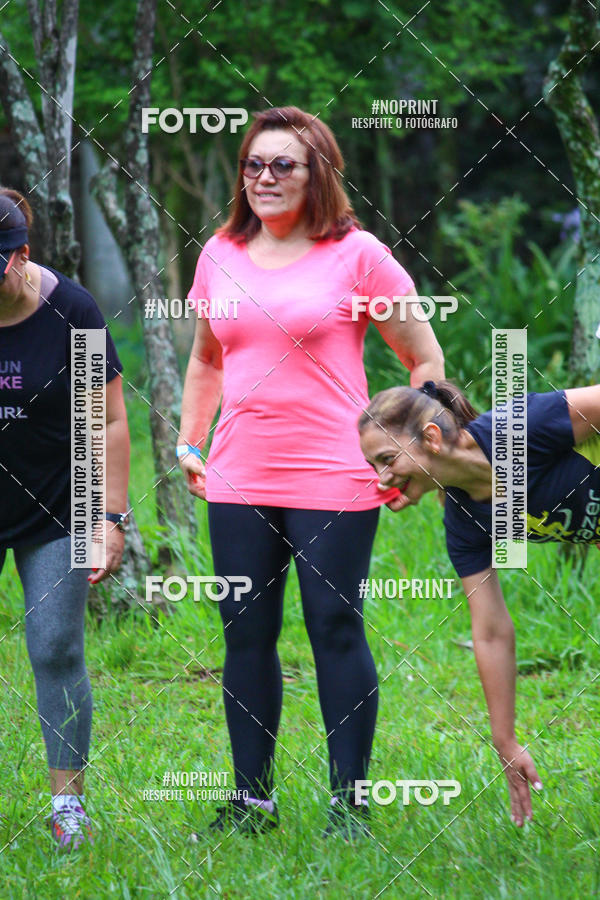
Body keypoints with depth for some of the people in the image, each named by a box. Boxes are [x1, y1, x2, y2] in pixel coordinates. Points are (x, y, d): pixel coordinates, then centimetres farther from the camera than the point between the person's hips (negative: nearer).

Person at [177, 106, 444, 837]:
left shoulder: (356, 255, -3)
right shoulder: (221, 255, 10)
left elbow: (426, 360, 2)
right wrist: (188, 443, 18)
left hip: (333, 483, -4)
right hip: (239, 483, 4)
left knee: (336, 631, -2)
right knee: (246, 636, 6)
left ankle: (347, 800, 6)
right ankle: (252, 798, 15)